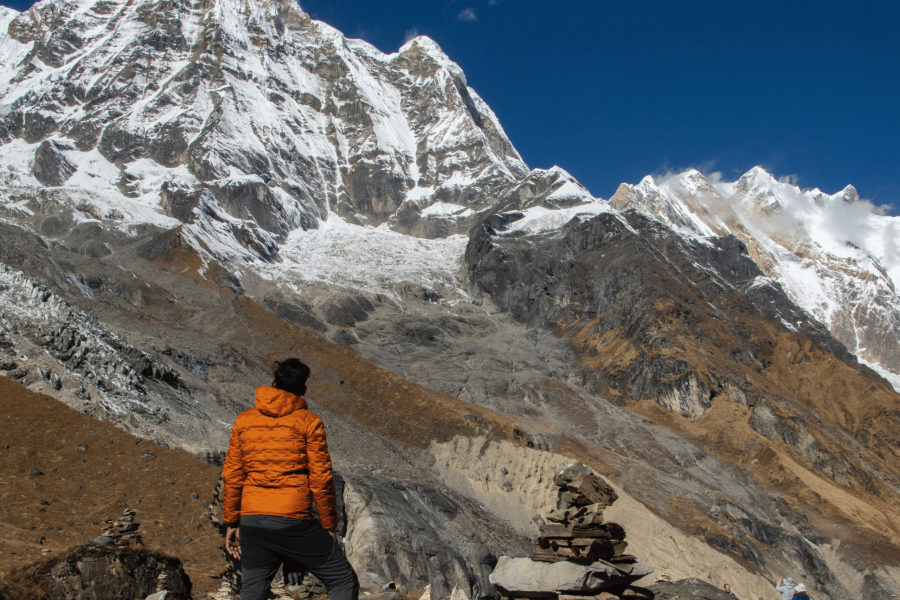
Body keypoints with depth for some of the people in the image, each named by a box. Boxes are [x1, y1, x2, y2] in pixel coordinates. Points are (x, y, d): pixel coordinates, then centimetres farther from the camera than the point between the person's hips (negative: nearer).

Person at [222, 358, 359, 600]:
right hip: (295, 521, -4)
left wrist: (232, 522, 17)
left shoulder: (243, 420, 9)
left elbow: (232, 475, 10)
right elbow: (321, 479, -5)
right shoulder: (309, 422, -3)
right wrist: (329, 526, 4)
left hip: (252, 521, 4)